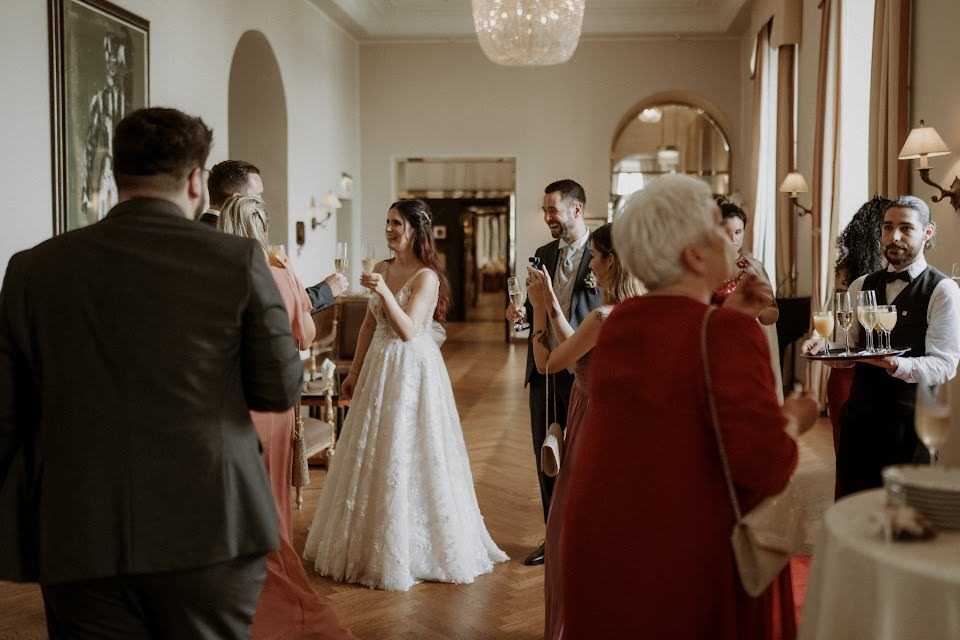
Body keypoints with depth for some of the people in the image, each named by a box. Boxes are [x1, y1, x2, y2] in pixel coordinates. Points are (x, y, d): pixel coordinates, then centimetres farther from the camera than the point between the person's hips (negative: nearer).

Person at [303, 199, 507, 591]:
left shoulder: (426, 276, -14)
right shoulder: (383, 269, 8)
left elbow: (408, 331, -23)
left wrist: (385, 293, -35)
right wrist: (355, 371, 16)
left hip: (413, 370, -7)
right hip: (379, 368, 8)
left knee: (407, 456, -1)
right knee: (375, 454, 14)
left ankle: (410, 549, 14)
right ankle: (375, 541, 30)